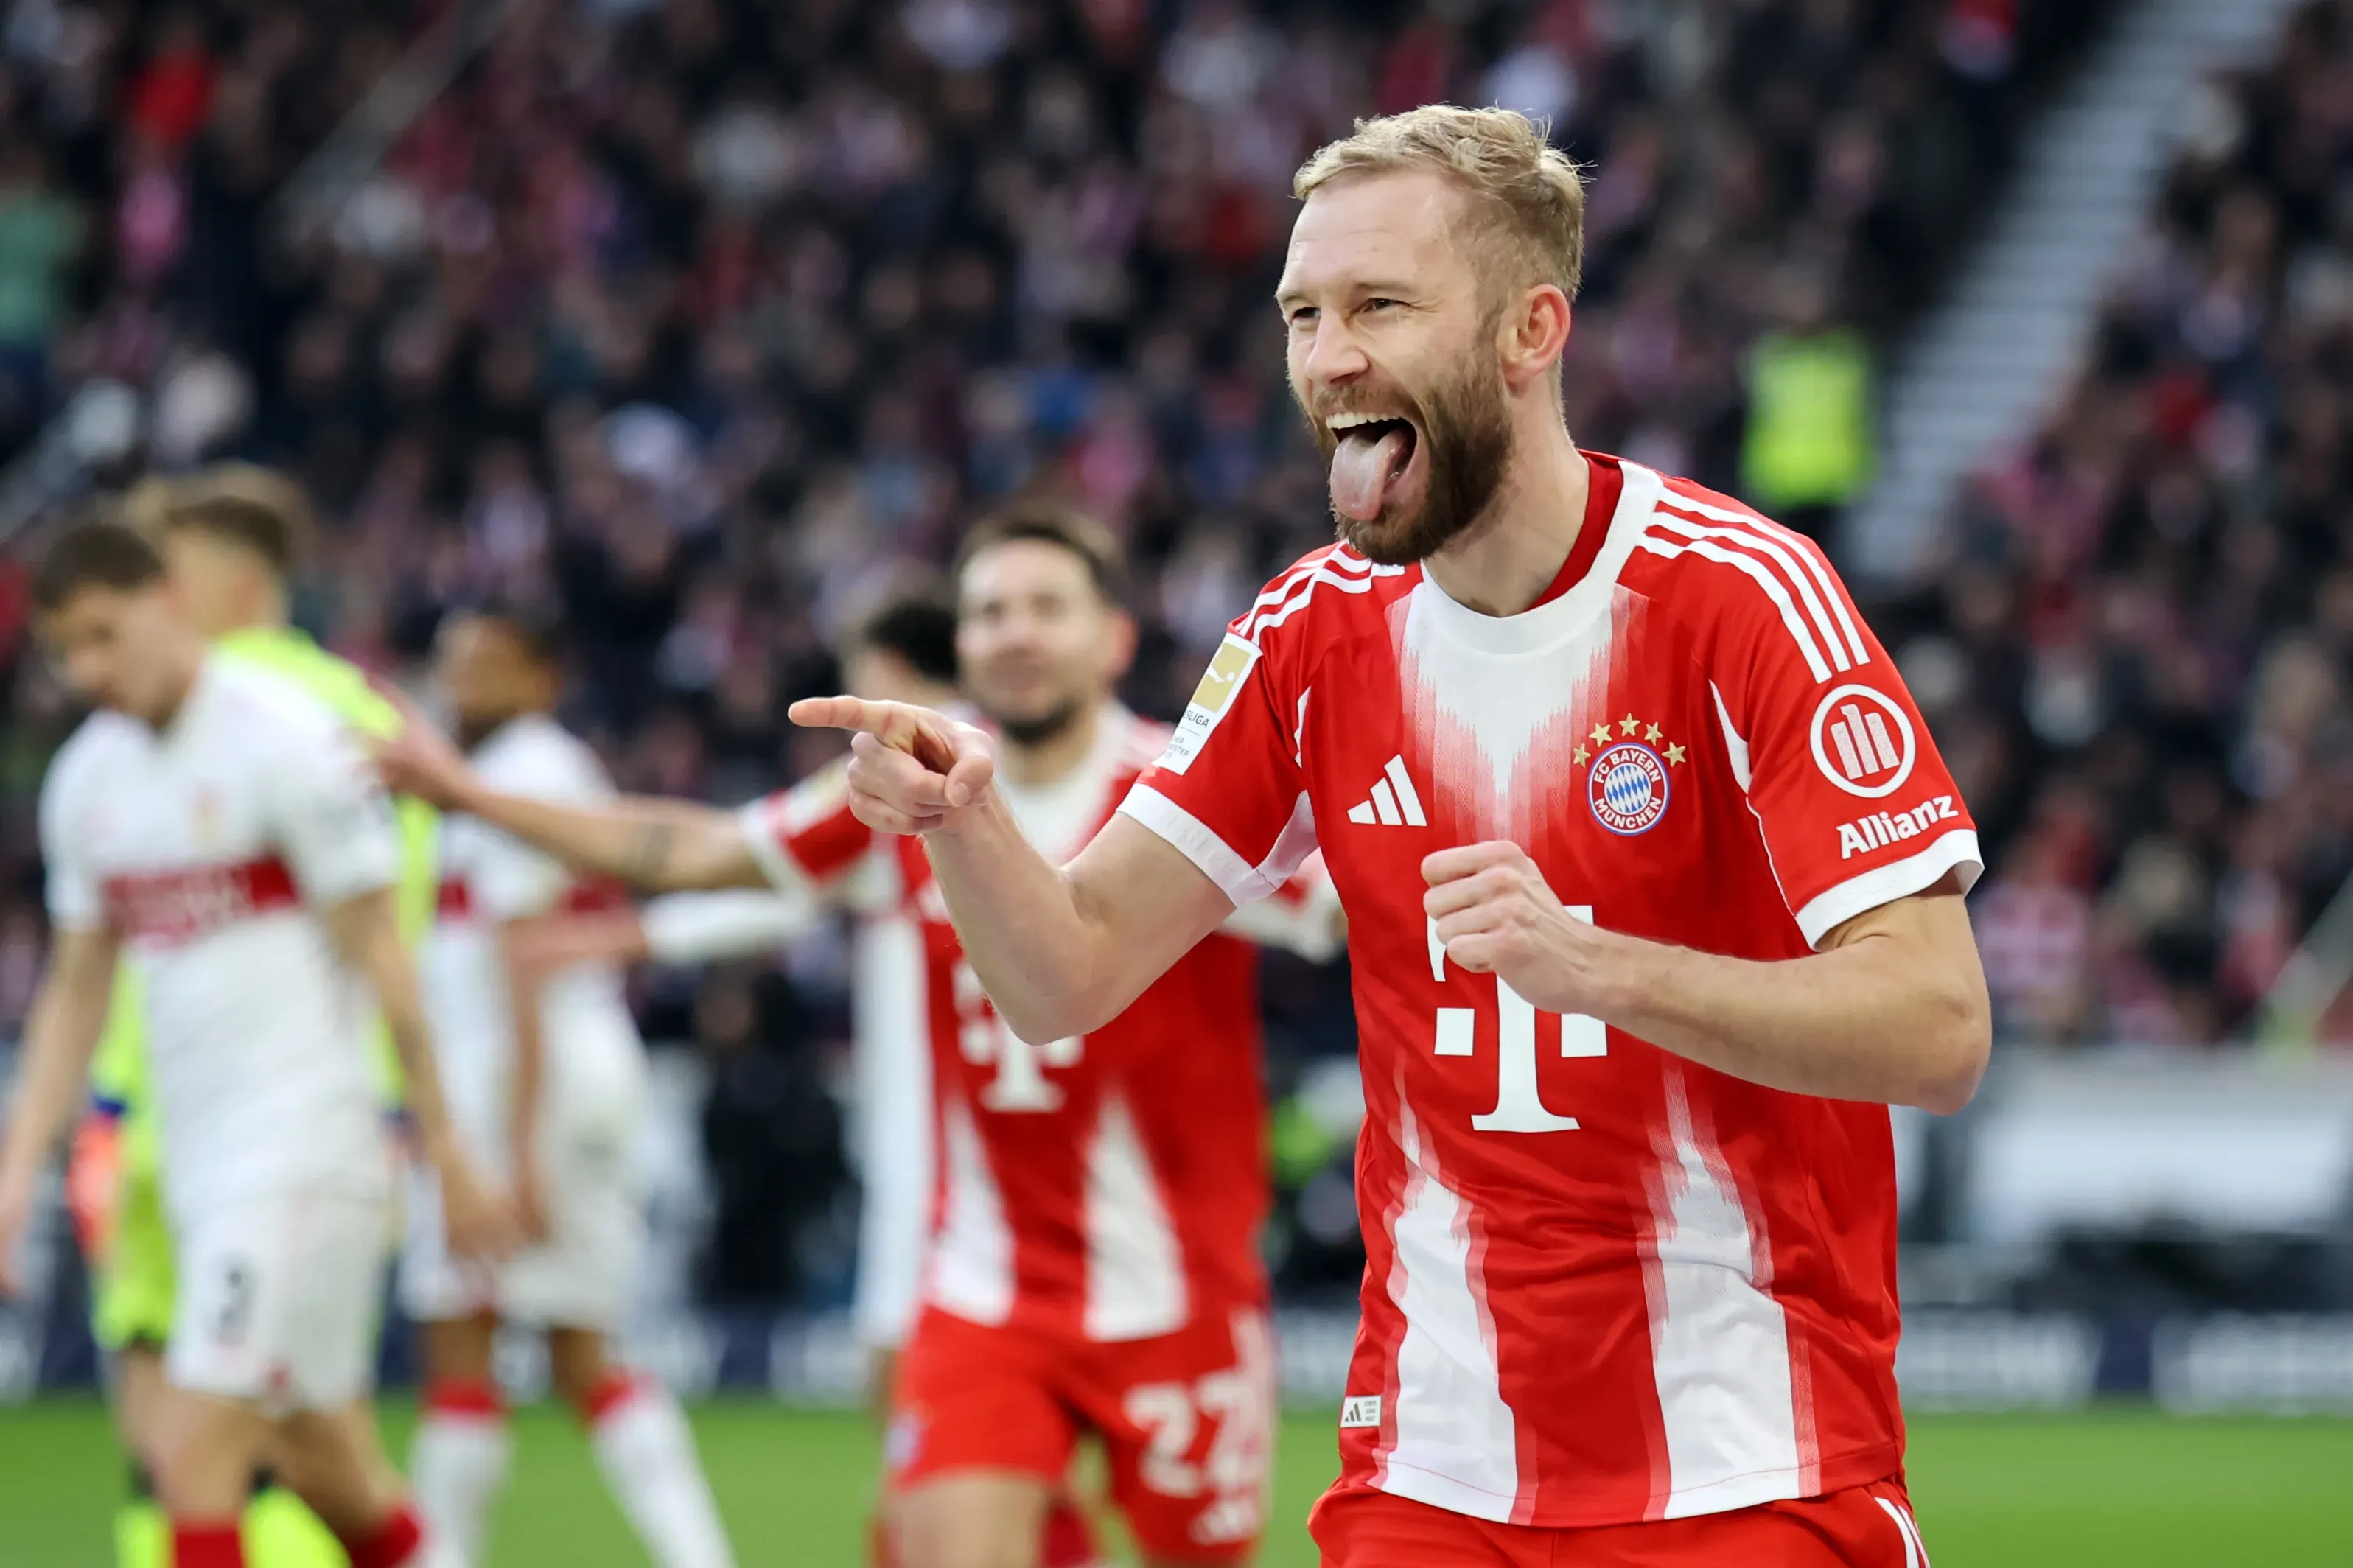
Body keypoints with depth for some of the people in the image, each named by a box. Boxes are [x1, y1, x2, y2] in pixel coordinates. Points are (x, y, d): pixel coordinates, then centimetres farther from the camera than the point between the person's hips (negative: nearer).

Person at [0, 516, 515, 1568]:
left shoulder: (286, 742, -11)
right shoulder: (86, 780, 11)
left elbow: (378, 957, -9)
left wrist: (447, 1155, -7)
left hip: (304, 1153, -7)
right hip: (194, 1159, 7)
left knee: (193, 1459, -14)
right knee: (327, 1470, 12)